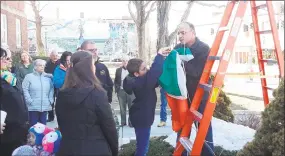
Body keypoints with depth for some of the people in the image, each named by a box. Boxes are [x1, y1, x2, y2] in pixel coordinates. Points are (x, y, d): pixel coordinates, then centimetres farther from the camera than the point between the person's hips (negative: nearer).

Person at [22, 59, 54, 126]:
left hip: (45, 106, 4)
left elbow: (51, 89, 13)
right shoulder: (29, 76, -2)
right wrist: (30, 101, -13)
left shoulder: (48, 77, 11)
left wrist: (50, 100, 3)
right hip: (33, 107, -4)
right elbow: (25, 90, -7)